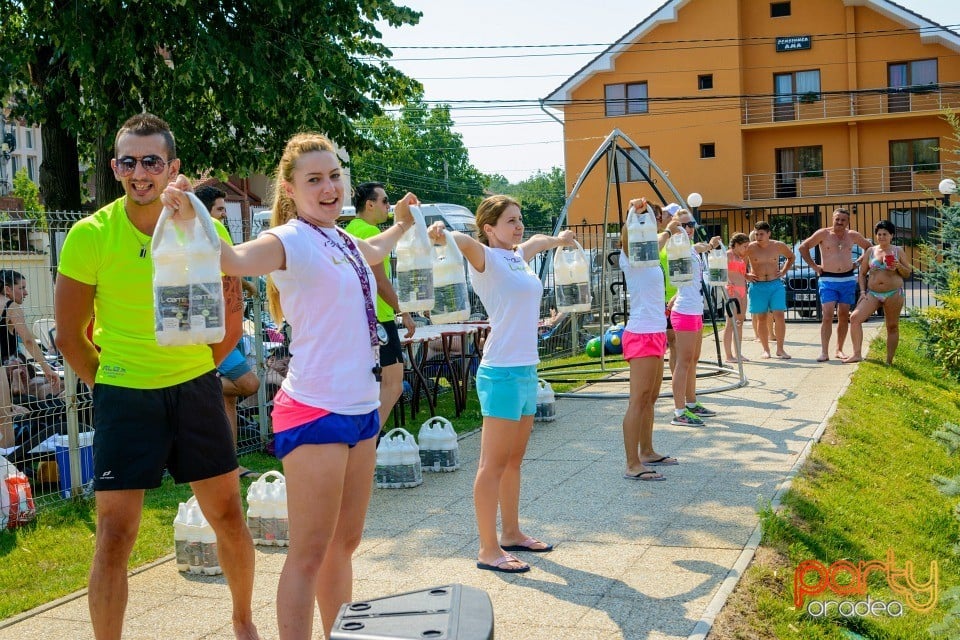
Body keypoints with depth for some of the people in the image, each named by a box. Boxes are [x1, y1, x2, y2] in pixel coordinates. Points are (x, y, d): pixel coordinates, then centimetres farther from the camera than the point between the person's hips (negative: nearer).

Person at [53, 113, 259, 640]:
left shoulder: (207, 231, -5)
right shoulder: (90, 236, -10)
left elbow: (229, 322, 7)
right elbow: (69, 335, -1)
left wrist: (193, 374, 7)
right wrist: (108, 388, 2)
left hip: (195, 389, 2)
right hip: (123, 396, -2)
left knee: (229, 517, 10)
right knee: (114, 535, -3)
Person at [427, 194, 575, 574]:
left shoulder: (518, 256, 15)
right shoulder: (487, 257, -9)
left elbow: (536, 240, 38)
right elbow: (465, 242, -32)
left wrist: (559, 240, 56)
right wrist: (441, 234, -52)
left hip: (526, 371, 9)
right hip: (502, 372, -9)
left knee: (514, 460, 17)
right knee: (494, 464, -4)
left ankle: (511, 533, 28)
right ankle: (488, 550, 2)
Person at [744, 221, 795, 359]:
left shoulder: (778, 246, 3)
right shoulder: (750, 248, -3)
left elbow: (791, 257, 22)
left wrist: (784, 271, 10)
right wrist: (745, 275, -2)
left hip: (776, 284, 1)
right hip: (757, 286, -1)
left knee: (779, 316, -8)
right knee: (761, 318, 3)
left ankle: (780, 349, -1)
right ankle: (766, 350, 12)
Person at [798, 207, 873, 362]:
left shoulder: (853, 236, 7)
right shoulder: (823, 233, -3)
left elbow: (868, 247, 22)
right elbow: (803, 247, -1)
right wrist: (813, 266, -4)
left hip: (848, 280, 3)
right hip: (828, 280, -3)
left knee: (844, 316, 5)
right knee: (827, 316, -11)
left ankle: (839, 350, 15)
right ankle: (824, 352, -11)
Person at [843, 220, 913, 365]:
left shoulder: (898, 251, 5)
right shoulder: (870, 251, 9)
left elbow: (908, 273, 8)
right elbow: (862, 273, 12)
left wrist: (899, 266, -13)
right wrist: (862, 291, 0)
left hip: (894, 294, -2)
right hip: (873, 293, 2)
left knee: (892, 327, 4)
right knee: (855, 318, -16)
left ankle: (889, 361, 12)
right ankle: (857, 354, -16)